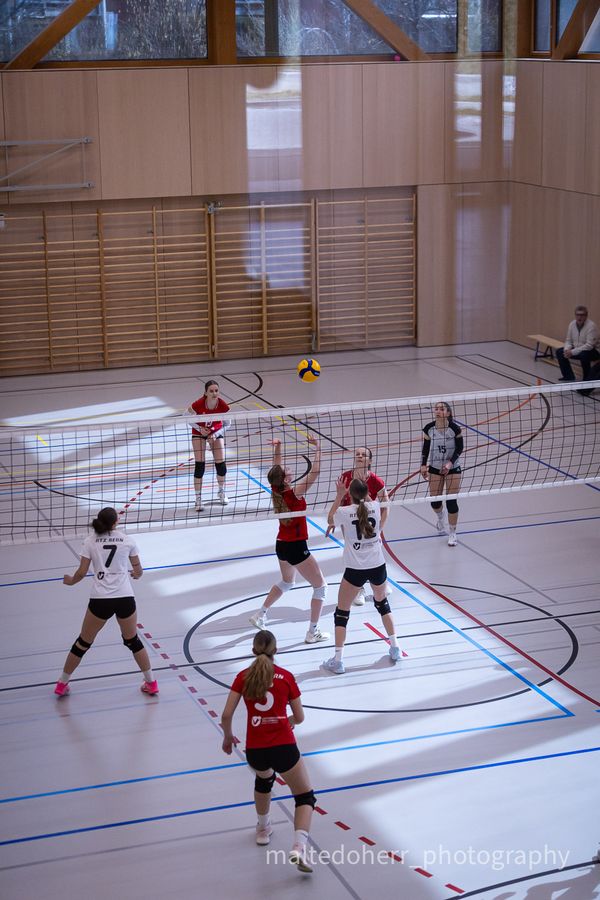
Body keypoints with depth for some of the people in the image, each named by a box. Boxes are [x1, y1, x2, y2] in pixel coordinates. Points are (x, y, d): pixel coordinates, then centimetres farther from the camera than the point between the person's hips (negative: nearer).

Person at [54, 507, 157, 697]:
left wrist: (71, 581, 22)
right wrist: (136, 574, 38)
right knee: (133, 641, 21)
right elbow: (138, 570, 14)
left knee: (83, 643, 15)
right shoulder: (128, 540, 5)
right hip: (125, 598, 0)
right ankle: (151, 683, 26)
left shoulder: (90, 541, 3)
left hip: (100, 600, 0)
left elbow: (82, 572, 1)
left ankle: (62, 684, 25)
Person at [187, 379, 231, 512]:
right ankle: (198, 499, -2)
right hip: (199, 432, -2)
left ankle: (222, 493, 25)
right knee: (199, 465, -10)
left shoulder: (223, 406, -27)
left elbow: (226, 425, -11)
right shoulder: (198, 404, -32)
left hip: (216, 432, 2)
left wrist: (215, 435, -24)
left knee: (221, 463, -2)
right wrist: (200, 429, -23)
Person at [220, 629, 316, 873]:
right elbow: (299, 717, 8)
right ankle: (299, 847, -13)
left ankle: (263, 829, 50)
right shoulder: (286, 677, 2)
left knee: (263, 778, 37)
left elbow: (226, 715, 0)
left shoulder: (243, 677, 4)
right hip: (284, 747, -3)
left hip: (254, 750, 3)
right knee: (305, 796, 10)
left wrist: (228, 737, 19)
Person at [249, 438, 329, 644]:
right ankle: (313, 632, 4)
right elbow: (315, 472, -24)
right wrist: (317, 449, -17)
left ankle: (261, 615, 33)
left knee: (286, 583, 32)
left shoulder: (276, 491, -4)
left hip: (281, 545, 8)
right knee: (320, 586, 5)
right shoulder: (295, 493, -21)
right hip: (296, 547, -8)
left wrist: (277, 447, 5)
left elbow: (277, 469, 12)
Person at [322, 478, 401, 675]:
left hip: (355, 570, -3)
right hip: (378, 566, 3)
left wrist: (339, 496, 13)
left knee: (342, 613, 9)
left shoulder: (344, 512, -12)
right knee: (382, 603, 28)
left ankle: (338, 660, 5)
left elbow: (330, 520, 13)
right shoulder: (376, 507, -5)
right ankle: (395, 648, 31)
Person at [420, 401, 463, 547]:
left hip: (452, 468, -3)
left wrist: (450, 464, -22)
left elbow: (460, 448, -11)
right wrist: (423, 465, -8)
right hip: (435, 468, 3)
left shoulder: (454, 428, -18)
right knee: (434, 500, 7)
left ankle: (452, 533, 14)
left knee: (451, 501, -3)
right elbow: (426, 448, 1)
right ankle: (440, 518, 46)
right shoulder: (429, 428, -11)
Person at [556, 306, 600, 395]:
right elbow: (568, 341, 4)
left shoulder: (591, 326, -26)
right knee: (560, 352, -3)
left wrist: (573, 352, -33)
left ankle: (587, 380, -17)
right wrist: (567, 350, -19)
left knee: (584, 355, -39)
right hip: (577, 349, 7)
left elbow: (589, 345, -31)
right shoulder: (572, 324, -4)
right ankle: (569, 377, 8)